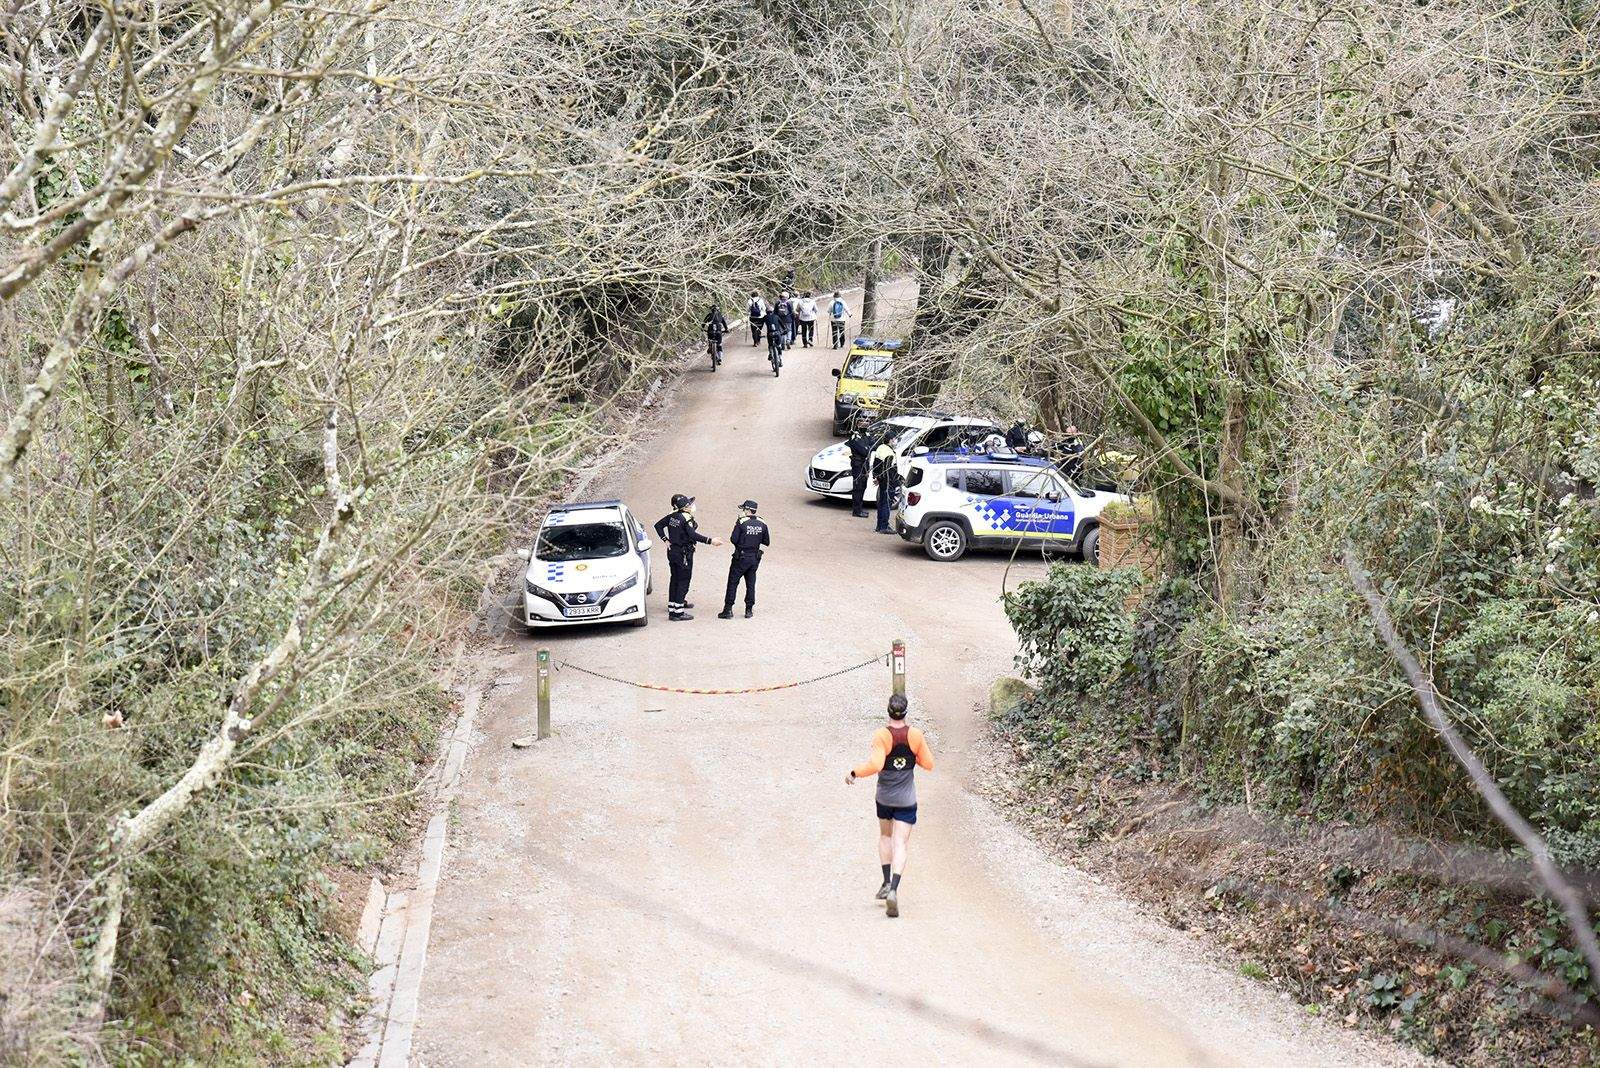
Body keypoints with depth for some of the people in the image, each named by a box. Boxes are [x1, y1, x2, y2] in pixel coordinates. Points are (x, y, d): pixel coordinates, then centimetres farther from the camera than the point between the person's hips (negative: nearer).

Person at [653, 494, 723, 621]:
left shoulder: (672, 515, 5)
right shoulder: (687, 518, -18)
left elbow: (658, 525, 12)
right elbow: (693, 535, -28)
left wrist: (665, 540, 11)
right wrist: (710, 541, -28)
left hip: (672, 552, 8)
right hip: (684, 553, -8)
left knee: (675, 580, 17)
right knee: (683, 581, -1)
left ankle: (671, 609, 22)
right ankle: (678, 612, -2)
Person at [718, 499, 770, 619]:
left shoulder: (741, 522, -14)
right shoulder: (762, 524, 0)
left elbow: (733, 540, -15)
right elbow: (767, 542, 6)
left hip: (741, 558, -4)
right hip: (755, 558, 4)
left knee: (732, 583, 3)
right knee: (750, 584, 14)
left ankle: (728, 610, 1)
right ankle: (749, 610, 15)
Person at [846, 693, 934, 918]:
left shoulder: (881, 735, -15)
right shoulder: (915, 735, -8)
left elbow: (875, 764, -25)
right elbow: (928, 764, 1)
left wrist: (855, 773, -11)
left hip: (884, 797, 0)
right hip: (907, 799, 0)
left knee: (885, 836, 24)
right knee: (900, 844, -2)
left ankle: (886, 883, 21)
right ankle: (894, 889, -19)